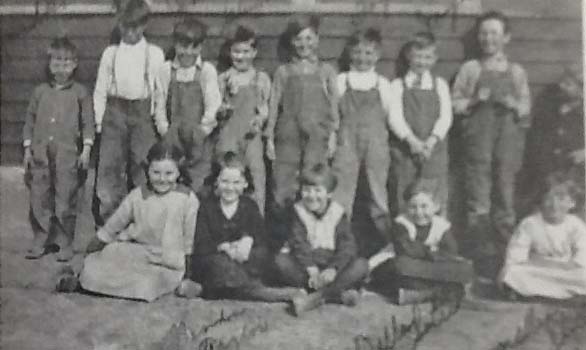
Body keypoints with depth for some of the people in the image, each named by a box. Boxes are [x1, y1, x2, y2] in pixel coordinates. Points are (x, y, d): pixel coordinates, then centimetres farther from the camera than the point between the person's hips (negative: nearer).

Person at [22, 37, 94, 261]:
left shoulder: (80, 93, 4)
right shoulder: (40, 92, 11)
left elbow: (88, 123, 3)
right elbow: (30, 120, 14)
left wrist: (86, 149, -4)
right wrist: (27, 149, 9)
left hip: (68, 155, -3)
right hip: (40, 154, 3)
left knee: (65, 201, -1)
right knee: (39, 199, 5)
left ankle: (65, 244, 11)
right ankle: (39, 241, 17)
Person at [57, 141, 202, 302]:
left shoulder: (188, 200, -8)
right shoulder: (137, 196, -6)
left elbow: (189, 240, 3)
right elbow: (113, 224, 6)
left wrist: (186, 275, 10)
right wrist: (92, 250, 11)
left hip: (167, 265, -2)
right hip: (132, 254, 2)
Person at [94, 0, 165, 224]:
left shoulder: (154, 54, 5)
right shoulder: (111, 53, 9)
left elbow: (160, 89, 5)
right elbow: (100, 89, 10)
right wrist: (99, 119, 4)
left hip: (143, 111, -1)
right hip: (115, 111, 1)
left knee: (143, 165, -1)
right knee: (109, 163, 0)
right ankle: (108, 219, 9)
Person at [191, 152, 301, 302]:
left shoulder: (250, 206, 13)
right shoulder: (207, 207, 7)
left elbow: (261, 237, -3)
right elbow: (201, 244, -6)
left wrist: (249, 240, -27)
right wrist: (225, 247, -24)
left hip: (243, 259, 2)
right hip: (213, 259, -2)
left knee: (262, 253, -29)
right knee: (221, 264, -37)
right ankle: (262, 292, -44)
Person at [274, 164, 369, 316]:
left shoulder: (338, 213, 0)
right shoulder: (299, 211, -1)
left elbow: (347, 247, -10)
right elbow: (299, 244, -12)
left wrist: (333, 269, -27)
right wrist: (312, 270, -27)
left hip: (330, 265, 1)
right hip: (305, 266, -1)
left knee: (361, 265, -24)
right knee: (281, 260, -30)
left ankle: (314, 298, -39)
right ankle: (338, 294, -34)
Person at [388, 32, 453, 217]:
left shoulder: (440, 85, 11)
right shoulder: (398, 85, 7)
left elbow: (445, 116, 1)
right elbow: (395, 116, -5)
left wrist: (431, 141, -15)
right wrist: (412, 140, -19)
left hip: (434, 148, 1)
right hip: (404, 148, -1)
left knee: (436, 199, -1)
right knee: (402, 199, 1)